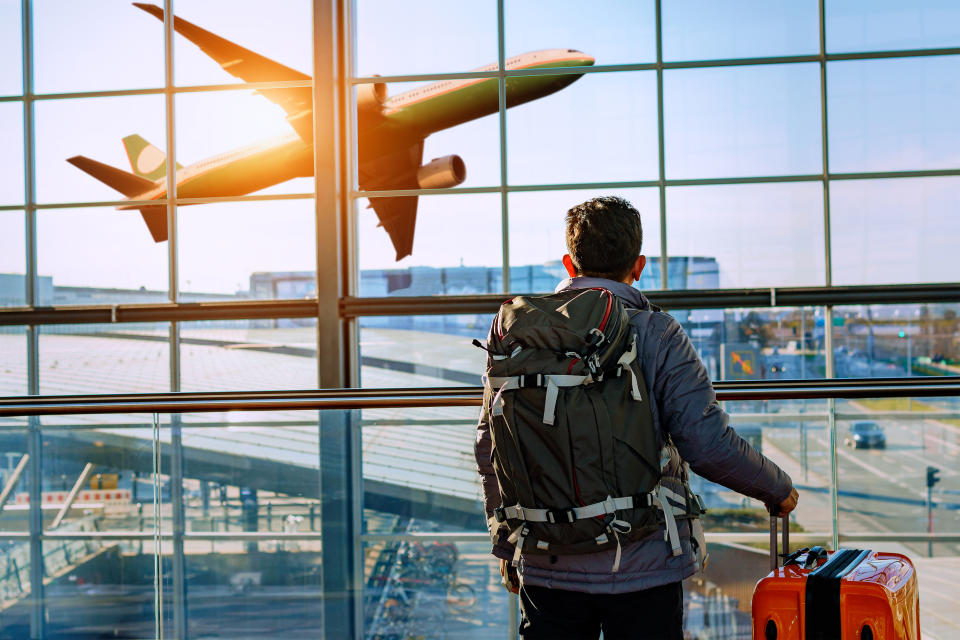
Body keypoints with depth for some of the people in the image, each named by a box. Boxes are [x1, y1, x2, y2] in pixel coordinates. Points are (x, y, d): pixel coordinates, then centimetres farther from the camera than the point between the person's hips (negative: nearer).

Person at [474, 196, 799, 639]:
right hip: (642, 567, -2)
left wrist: (506, 544, 17)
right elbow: (710, 447, -15)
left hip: (548, 567, 2)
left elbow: (490, 448, 4)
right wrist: (778, 490, 5)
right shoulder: (657, 336, -10)